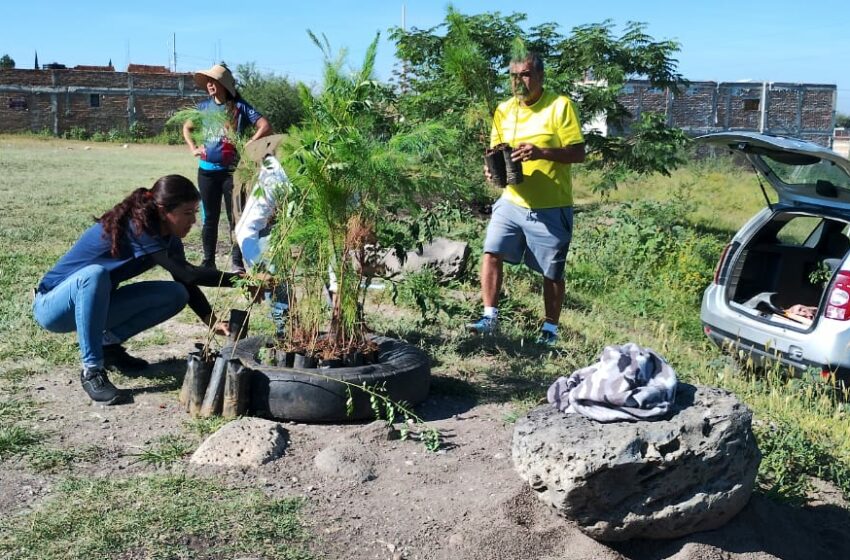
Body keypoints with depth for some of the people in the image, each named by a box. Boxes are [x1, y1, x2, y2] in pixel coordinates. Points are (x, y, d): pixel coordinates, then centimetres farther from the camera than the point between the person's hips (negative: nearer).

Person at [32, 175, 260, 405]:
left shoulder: (168, 238, -4)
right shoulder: (135, 228, -29)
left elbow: (186, 285, -4)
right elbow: (187, 273, -35)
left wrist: (212, 321, -18)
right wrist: (238, 278, -35)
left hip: (94, 304, 7)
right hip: (53, 306, -7)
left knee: (176, 295, -8)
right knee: (94, 274, -40)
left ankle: (108, 342, 3)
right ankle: (91, 369, -28)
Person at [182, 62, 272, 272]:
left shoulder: (239, 107, -5)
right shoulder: (204, 107, 8)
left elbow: (265, 127, -12)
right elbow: (186, 127, 23)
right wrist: (193, 148, 9)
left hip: (232, 170, -4)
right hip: (207, 170, 4)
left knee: (236, 218, 0)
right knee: (210, 218, 10)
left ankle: (237, 263, 7)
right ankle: (208, 261, 19)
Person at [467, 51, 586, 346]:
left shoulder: (561, 105, -10)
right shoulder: (503, 110, 6)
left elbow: (578, 153, -12)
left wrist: (541, 151, -27)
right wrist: (492, 167, -6)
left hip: (551, 208, -4)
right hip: (512, 202, 4)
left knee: (552, 272, 6)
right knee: (491, 252, -10)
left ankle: (550, 329, 22)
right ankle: (490, 316, 2)